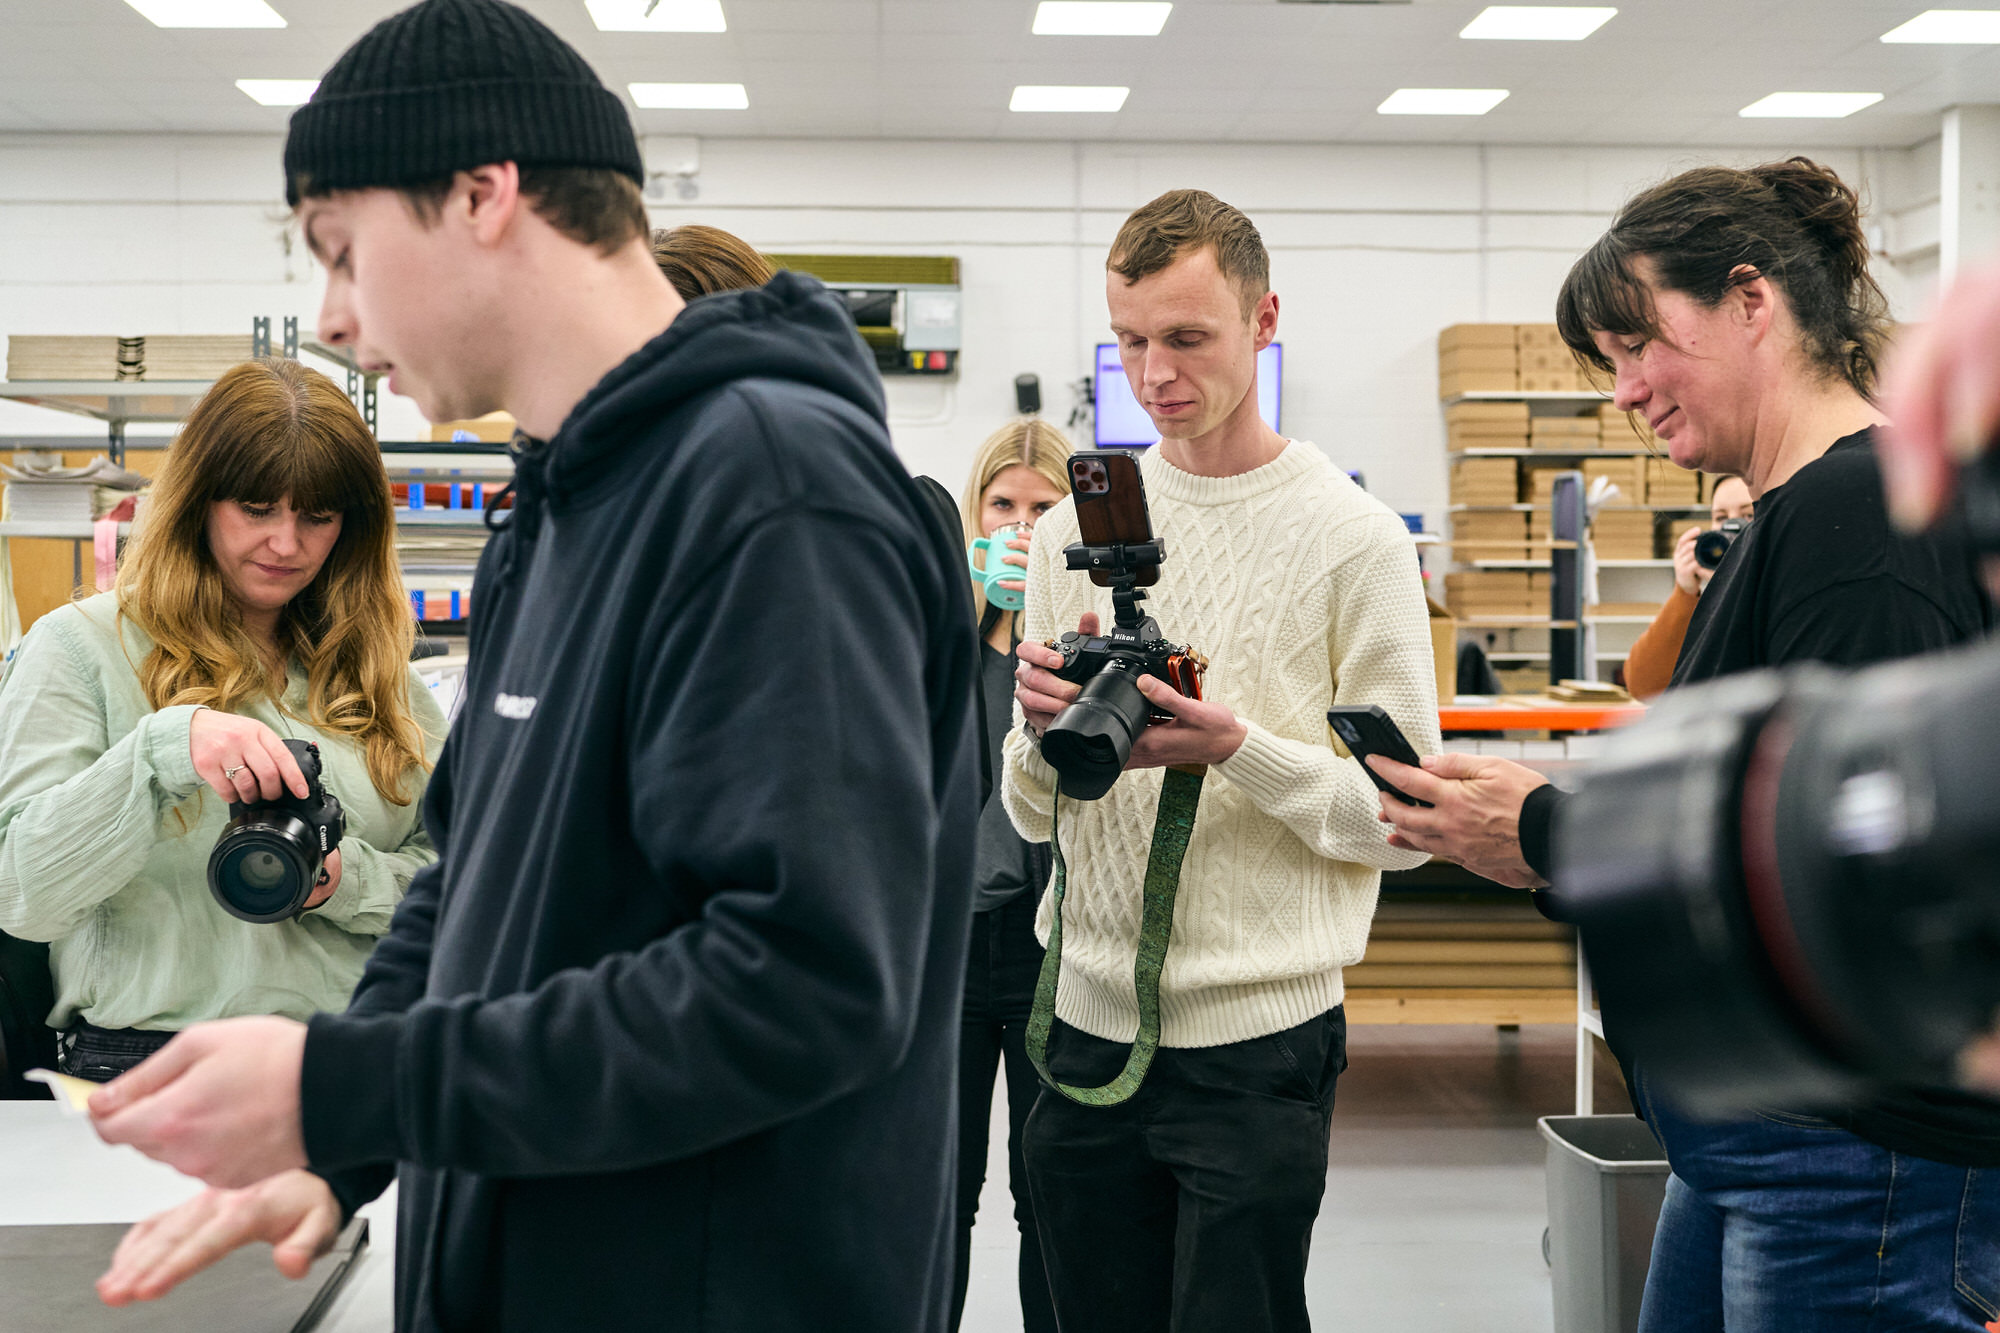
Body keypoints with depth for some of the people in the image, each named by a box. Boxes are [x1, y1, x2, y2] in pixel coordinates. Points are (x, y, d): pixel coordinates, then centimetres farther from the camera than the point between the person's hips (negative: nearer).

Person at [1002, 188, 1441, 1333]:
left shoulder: (1354, 537, -5)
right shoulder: (1076, 528, 8)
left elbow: (1406, 822, -7)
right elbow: (1033, 815, 11)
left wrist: (1239, 749, -20)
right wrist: (1047, 729, -10)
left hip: (1260, 1036, -4)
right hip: (1091, 1023, 4)